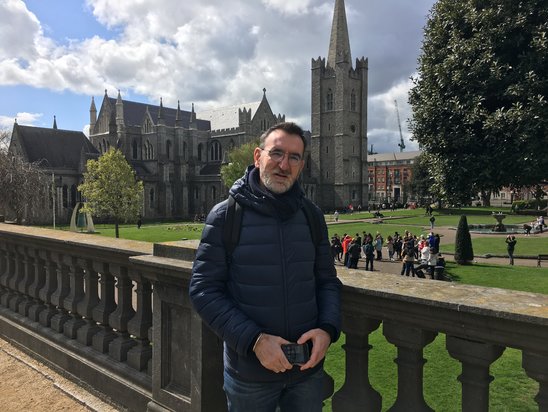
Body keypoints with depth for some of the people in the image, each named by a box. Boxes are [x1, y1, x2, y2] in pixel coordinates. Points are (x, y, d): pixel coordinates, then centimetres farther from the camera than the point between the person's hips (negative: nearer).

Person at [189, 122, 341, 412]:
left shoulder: (312, 216, 1)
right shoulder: (225, 215, -10)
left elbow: (327, 281, 7)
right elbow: (203, 290, -11)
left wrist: (328, 329, -11)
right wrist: (254, 340, -19)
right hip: (248, 371, -3)